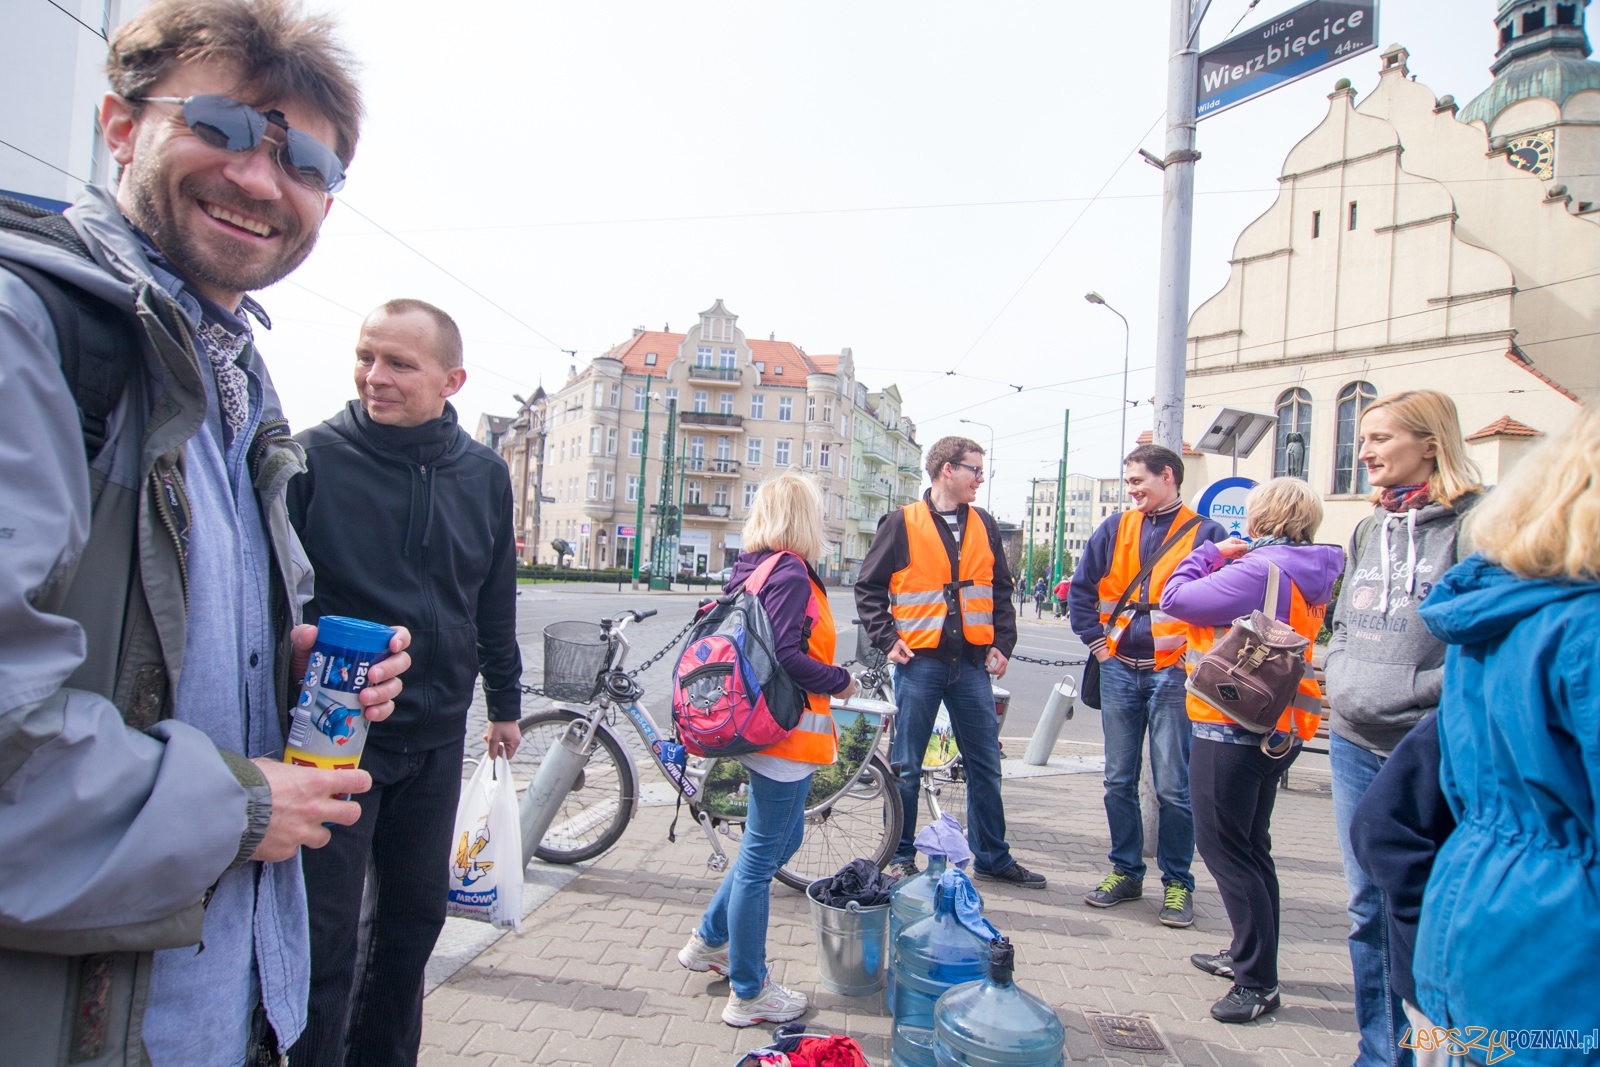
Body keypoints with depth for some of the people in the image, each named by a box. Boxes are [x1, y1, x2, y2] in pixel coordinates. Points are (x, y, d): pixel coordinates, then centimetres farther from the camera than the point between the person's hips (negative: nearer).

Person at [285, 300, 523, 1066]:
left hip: (436, 735, 4)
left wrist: (504, 701, 17)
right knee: (322, 934, 3)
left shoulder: (485, 475, 3)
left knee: (416, 914, 17)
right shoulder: (312, 456, -9)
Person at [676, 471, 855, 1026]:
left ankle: (709, 940, 36)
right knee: (760, 860, 3)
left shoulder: (752, 568, 10)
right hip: (784, 733, -10)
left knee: (783, 838, 25)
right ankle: (748, 994, 20)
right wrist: (841, 680, -13)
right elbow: (785, 656, -27)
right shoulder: (791, 573, -18)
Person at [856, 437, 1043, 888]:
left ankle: (992, 857, 25)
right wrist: (887, 640, -8)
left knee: (985, 764, 10)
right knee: (907, 765, 5)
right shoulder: (902, 522, -3)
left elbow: (1001, 589, 16)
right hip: (919, 661, -4)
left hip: (973, 663, 4)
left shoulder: (983, 525, 10)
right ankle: (901, 855, 20)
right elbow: (868, 587, 0)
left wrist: (1002, 643, 7)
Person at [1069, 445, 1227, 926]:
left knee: (1173, 787, 1)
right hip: (1119, 670, 4)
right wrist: (1096, 640, 7)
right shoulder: (1116, 528, 9)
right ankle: (1125, 872, 23)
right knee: (1119, 781, 10)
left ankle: (1177, 883, 16)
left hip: (1173, 671, -4)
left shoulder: (1205, 534, -1)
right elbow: (1082, 586, 13)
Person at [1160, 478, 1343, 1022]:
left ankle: (1258, 982, 5)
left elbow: (1176, 598, -16)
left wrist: (1211, 553, -3)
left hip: (1233, 727, -10)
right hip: (1279, 728, 10)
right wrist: (1224, 557, 6)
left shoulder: (1259, 570, -21)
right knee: (1250, 845, 20)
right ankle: (1248, 956, 34)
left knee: (1224, 846, -1)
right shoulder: (1310, 575, 9)